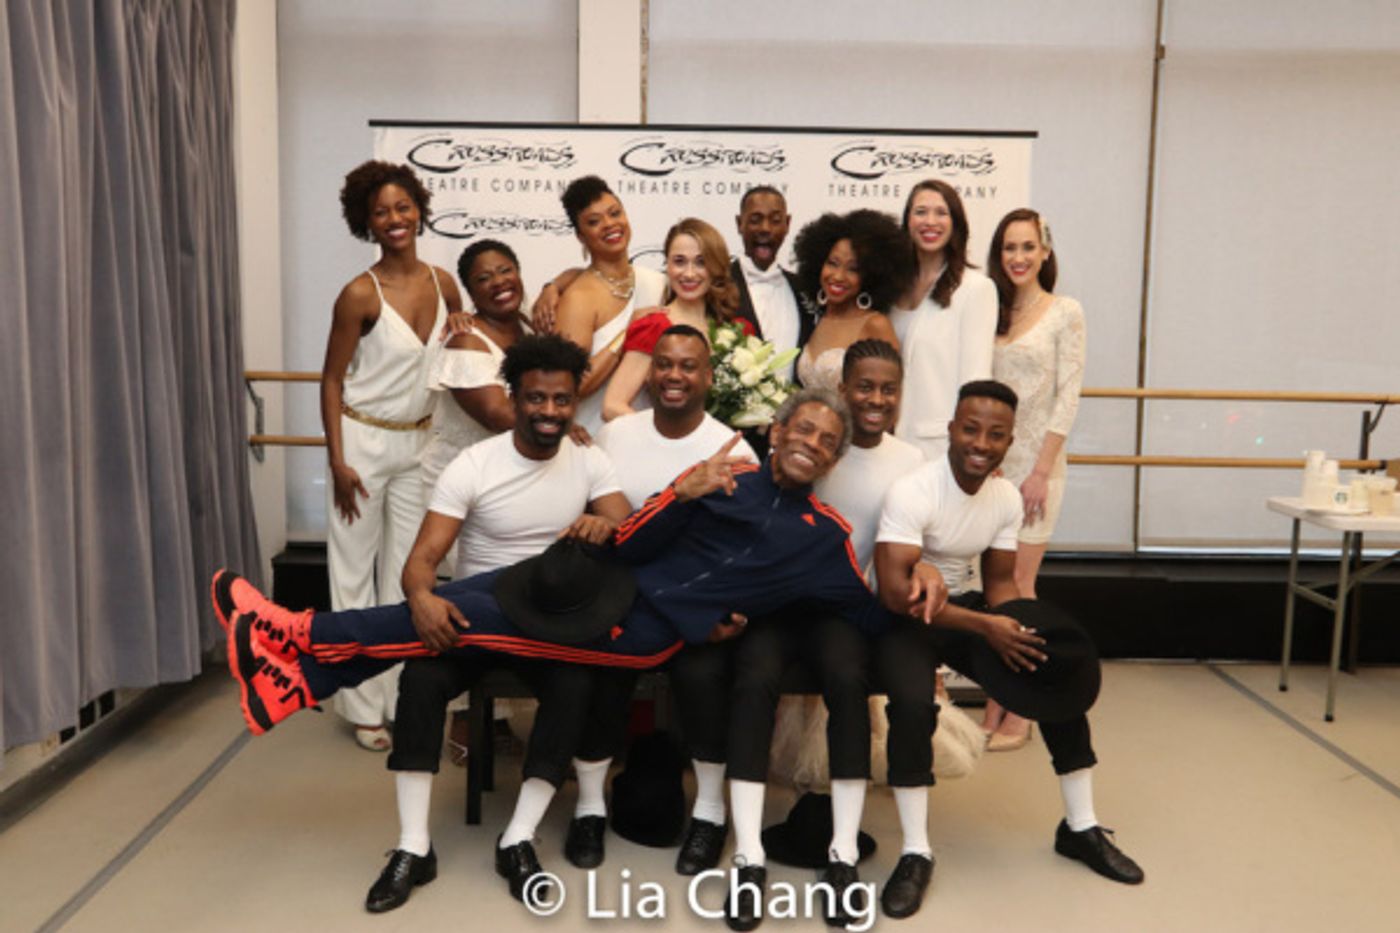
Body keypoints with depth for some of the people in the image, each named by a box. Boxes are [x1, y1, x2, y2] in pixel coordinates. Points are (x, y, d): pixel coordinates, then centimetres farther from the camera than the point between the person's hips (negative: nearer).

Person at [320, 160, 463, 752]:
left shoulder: (443, 284, 1)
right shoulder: (361, 294, -13)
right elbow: (332, 379, -9)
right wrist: (338, 461, -14)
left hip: (417, 442, 5)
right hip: (363, 441, -5)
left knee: (407, 574, 11)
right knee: (356, 573, 4)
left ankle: (402, 699, 22)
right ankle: (364, 708, 15)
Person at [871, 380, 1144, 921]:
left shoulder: (1007, 497, -2)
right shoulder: (911, 492, -23)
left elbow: (999, 581, 6)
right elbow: (895, 591, -29)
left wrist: (1014, 628, -17)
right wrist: (985, 627, -32)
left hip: (966, 610, 7)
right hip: (906, 617, -6)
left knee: (1065, 672, -4)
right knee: (913, 701, -33)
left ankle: (1081, 828, 15)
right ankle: (916, 854, -15)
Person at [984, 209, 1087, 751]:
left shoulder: (1064, 312, -2)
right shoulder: (990, 312, 11)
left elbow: (1068, 397, -7)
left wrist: (1041, 471, -13)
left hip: (1035, 461, -4)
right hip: (989, 461, 4)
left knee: (1017, 587, -2)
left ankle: (1018, 714, 10)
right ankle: (993, 707, 16)